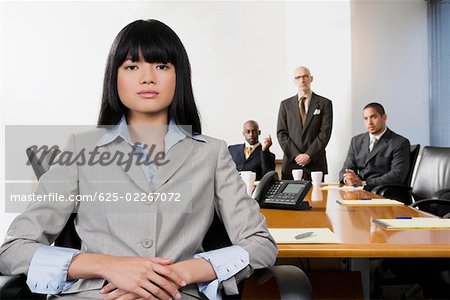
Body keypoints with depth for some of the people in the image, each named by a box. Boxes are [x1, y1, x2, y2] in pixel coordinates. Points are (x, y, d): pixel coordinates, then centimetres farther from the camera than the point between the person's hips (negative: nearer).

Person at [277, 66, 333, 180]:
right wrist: (296, 155, -8)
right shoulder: (286, 104, 11)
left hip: (315, 164, -1)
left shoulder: (324, 103, 5)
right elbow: (281, 133, 4)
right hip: (291, 163, 1)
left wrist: (309, 155, -11)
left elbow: (325, 133, -3)